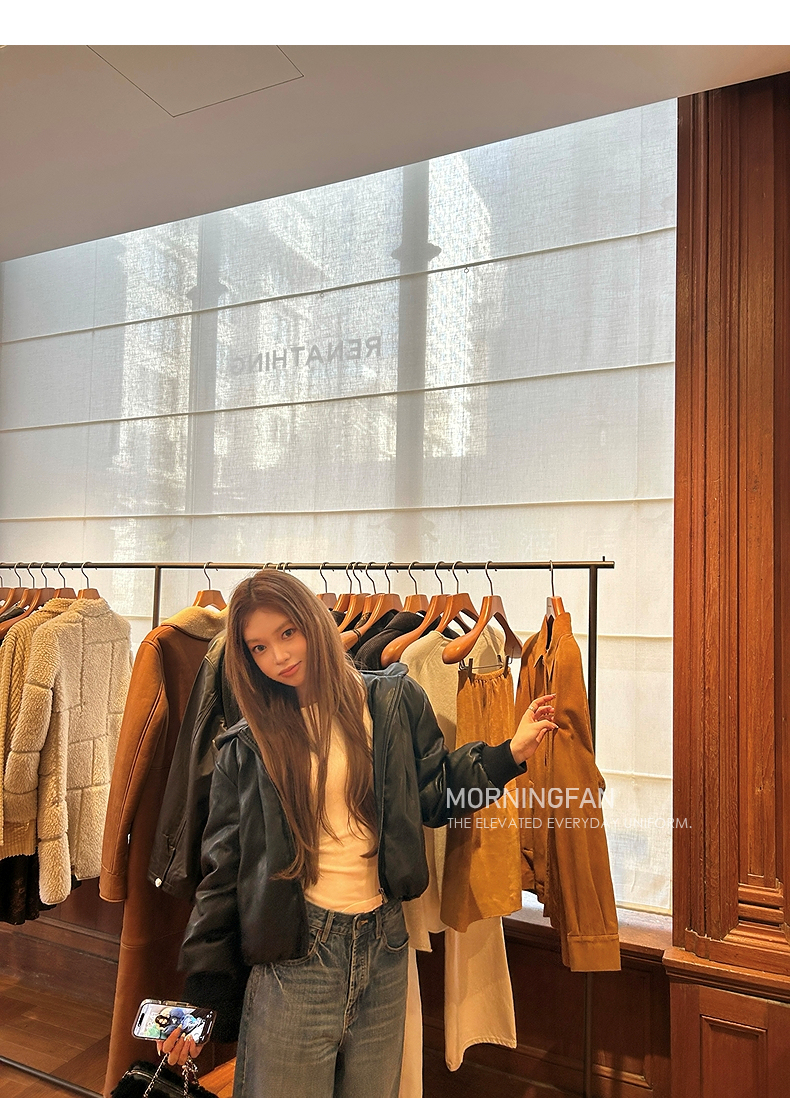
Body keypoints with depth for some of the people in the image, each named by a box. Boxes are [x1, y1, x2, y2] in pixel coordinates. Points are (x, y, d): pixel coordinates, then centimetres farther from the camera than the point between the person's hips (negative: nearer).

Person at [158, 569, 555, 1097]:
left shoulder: (395, 701, -1)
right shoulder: (247, 746, -4)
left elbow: (435, 796, 6)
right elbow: (223, 871, 0)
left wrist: (512, 753, -3)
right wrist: (198, 997, -2)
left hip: (383, 949, 2)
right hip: (293, 955, -1)